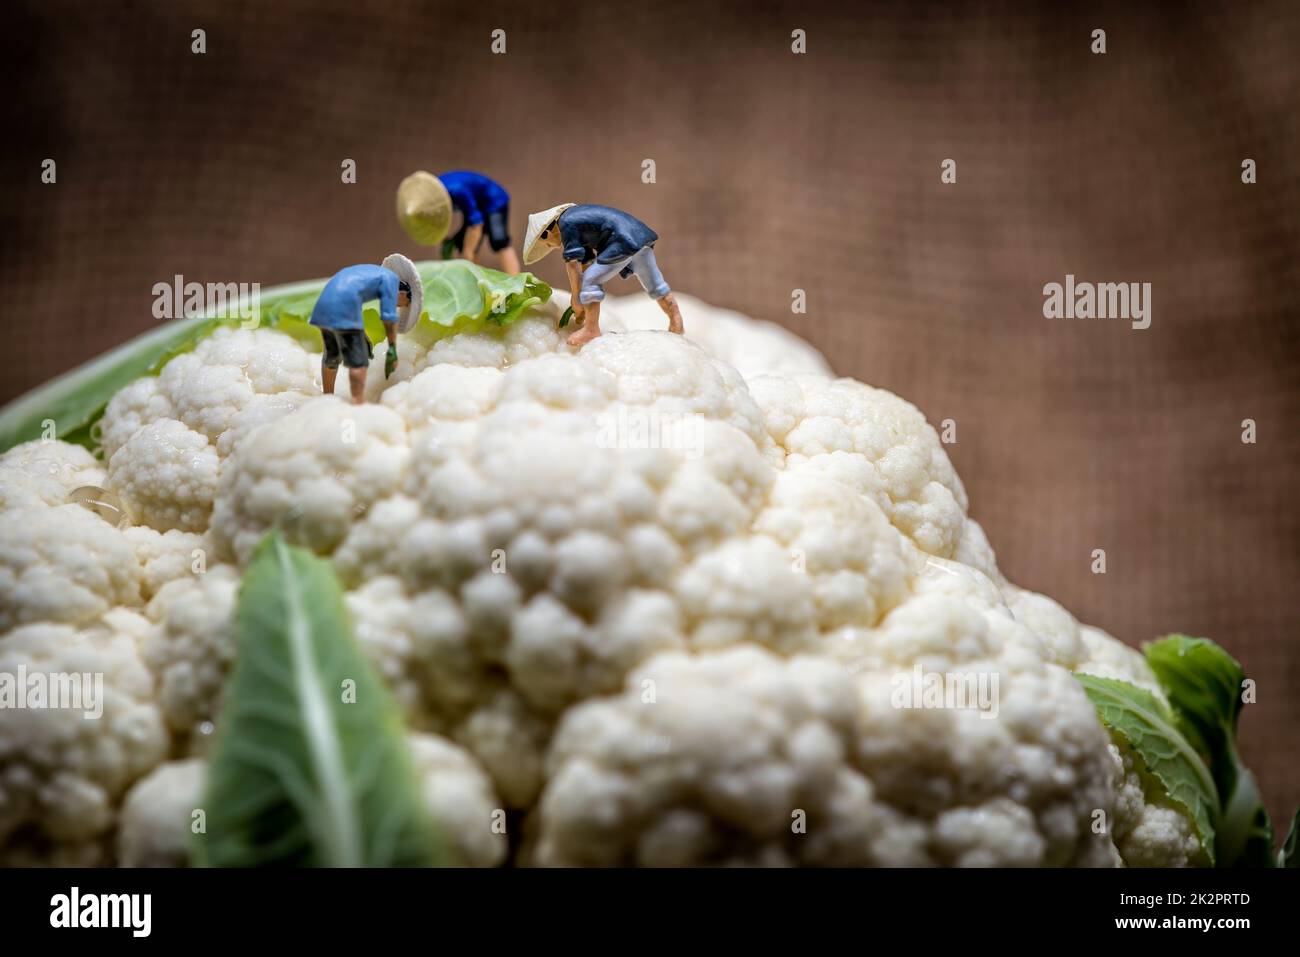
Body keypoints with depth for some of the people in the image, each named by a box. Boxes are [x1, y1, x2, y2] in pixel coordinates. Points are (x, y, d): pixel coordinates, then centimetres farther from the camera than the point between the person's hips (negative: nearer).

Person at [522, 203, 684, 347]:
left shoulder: (566, 224, -4)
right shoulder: (576, 215, 24)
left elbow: (572, 265, -5)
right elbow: (586, 263, 28)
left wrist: (576, 301, 4)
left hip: (624, 244, -10)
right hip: (642, 234, 10)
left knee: (590, 281, -2)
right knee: (654, 284, 22)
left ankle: (591, 330, 2)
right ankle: (676, 324, 31)